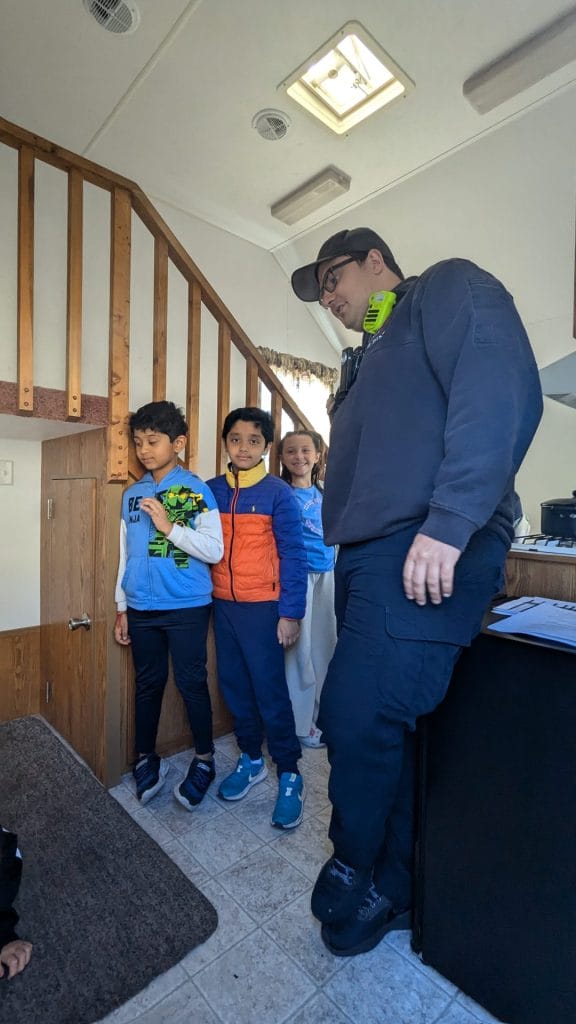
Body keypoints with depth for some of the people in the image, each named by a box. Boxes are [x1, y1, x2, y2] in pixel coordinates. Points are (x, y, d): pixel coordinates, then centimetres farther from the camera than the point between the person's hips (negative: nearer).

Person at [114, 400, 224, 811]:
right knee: (148, 683, 16)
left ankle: (204, 760, 26)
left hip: (187, 606, -4)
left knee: (191, 683, 5)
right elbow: (126, 554, 14)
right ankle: (147, 760, 35)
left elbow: (215, 550, -11)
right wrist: (122, 607, 14)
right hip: (141, 607, 5)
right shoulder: (132, 494, 8)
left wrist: (169, 526, -21)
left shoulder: (197, 490, -7)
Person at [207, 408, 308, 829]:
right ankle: (251, 759, 35)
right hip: (223, 603, 5)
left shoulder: (278, 493, -8)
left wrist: (291, 613, -12)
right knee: (233, 684, 14)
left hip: (263, 607, -5)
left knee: (270, 690, 1)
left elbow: (293, 555, -9)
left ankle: (289, 775, 21)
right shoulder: (212, 490, 5)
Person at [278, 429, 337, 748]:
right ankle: (301, 724, 18)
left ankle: (322, 715, 30)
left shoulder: (325, 493, 12)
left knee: (325, 644, 13)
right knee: (300, 646, 1)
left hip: (327, 574, 6)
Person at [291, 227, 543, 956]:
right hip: (367, 560, 9)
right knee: (380, 727, 11)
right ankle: (394, 891, 30)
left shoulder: (447, 288, 6)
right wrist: (344, 551, 15)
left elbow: (503, 393, -13)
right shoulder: (373, 357, 29)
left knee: (358, 718, -8)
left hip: (426, 553, -8)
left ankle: (355, 880, 19)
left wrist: (447, 524, -22)